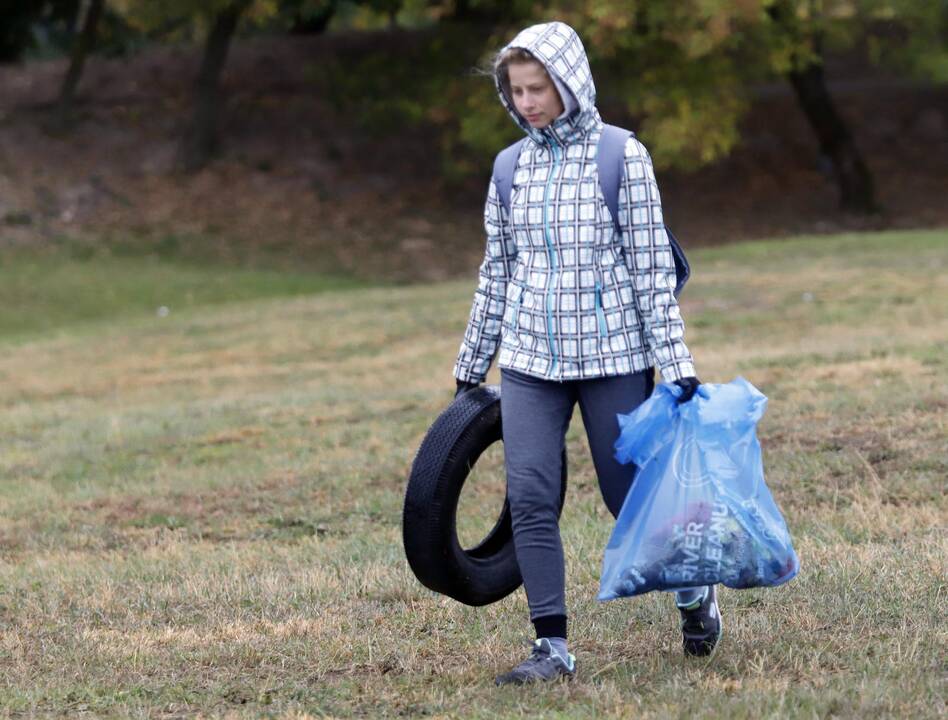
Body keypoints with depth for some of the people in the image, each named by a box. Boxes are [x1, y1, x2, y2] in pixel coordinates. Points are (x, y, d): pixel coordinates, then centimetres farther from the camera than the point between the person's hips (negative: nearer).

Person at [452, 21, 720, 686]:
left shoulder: (621, 157, -5)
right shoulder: (512, 168, 6)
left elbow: (653, 269, -6)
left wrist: (677, 366, -10)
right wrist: (470, 370, 16)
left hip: (613, 356, -3)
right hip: (530, 359, 4)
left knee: (630, 496, 4)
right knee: (530, 498, -8)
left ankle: (694, 589, 31)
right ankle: (553, 649, -2)